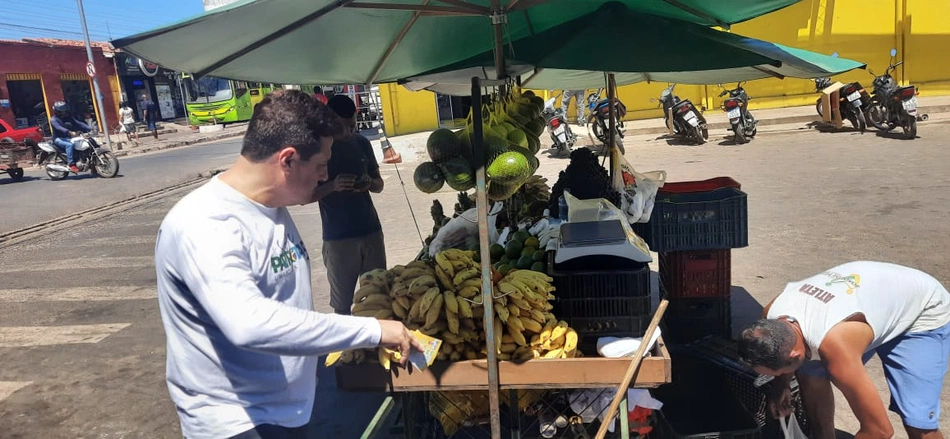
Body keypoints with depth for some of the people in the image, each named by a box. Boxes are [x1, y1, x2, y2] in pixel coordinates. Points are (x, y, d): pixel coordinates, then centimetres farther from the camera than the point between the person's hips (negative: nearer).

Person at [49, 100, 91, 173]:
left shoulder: (69, 118, 16)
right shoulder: (54, 120, -5)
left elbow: (78, 124, 5)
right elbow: (59, 128, -24)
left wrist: (90, 129, -11)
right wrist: (70, 132, -43)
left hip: (68, 138, 7)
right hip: (59, 139, -7)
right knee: (70, 145, -36)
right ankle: (71, 164, -37)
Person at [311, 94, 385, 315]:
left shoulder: (362, 143, 6)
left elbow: (379, 184, 14)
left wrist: (370, 183, -10)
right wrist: (332, 186, -25)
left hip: (371, 231, 4)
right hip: (338, 238, -4)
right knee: (342, 303, 4)